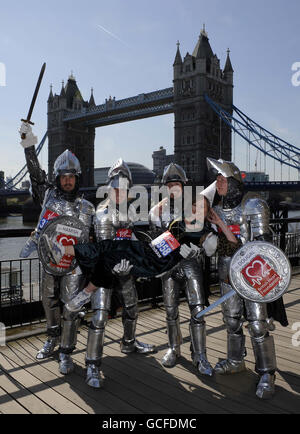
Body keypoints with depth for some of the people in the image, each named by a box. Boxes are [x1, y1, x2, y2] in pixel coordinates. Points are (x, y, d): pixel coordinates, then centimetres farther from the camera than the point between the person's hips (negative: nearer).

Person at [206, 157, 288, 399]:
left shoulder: (253, 205, -11)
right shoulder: (218, 209, 8)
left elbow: (261, 242, -15)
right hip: (228, 271, 6)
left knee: (258, 324, -4)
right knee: (231, 320, 16)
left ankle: (267, 374, 10)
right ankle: (235, 361, 34)